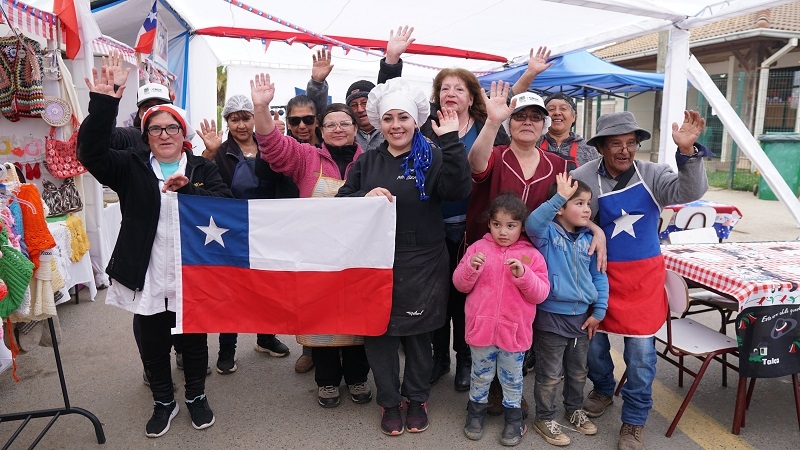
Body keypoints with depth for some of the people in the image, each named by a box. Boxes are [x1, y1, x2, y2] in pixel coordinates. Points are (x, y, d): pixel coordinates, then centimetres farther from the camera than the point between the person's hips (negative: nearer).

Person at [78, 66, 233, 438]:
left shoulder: (203, 169, 3)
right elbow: (91, 152, -12)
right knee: (153, 343, 14)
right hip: (147, 277, 1)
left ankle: (196, 396, 36)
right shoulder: (130, 167, 5)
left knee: (194, 339, 14)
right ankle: (163, 402, 36)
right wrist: (102, 106, -22)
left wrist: (187, 190, -25)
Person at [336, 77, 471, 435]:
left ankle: (417, 399, 32)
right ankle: (389, 402, 27)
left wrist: (451, 141, -22)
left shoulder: (432, 158, 0)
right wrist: (365, 197, -14)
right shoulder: (367, 162, 8)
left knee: (418, 334, 11)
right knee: (379, 332, 7)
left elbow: (458, 190, -17)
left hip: (421, 265, -2)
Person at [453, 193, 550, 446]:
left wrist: (523, 274, -24)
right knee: (480, 375, 18)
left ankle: (513, 416, 37)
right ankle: (476, 410, 39)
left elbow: (540, 294, -8)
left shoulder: (531, 255, -4)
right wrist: (471, 267, -22)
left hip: (514, 331, 0)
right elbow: (460, 285, -3)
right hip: (481, 328, 1)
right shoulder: (478, 248, -2)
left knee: (512, 378, 17)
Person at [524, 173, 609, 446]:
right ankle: (545, 418, 27)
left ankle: (574, 410, 45)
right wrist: (559, 197, -38)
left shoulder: (588, 239, 3)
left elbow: (599, 276, 7)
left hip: (582, 316, 6)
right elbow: (532, 223, -37)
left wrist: (599, 311, 3)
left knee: (578, 371, 23)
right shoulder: (547, 233, -13)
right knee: (550, 375, 8)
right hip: (551, 316, -6)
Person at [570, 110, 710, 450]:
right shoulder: (583, 178, -9)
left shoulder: (652, 174, -4)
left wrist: (687, 151, -32)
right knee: (593, 338, 13)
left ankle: (634, 420, 22)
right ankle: (603, 389, 44)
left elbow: (689, 191, -19)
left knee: (641, 349, 4)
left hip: (643, 274, 0)